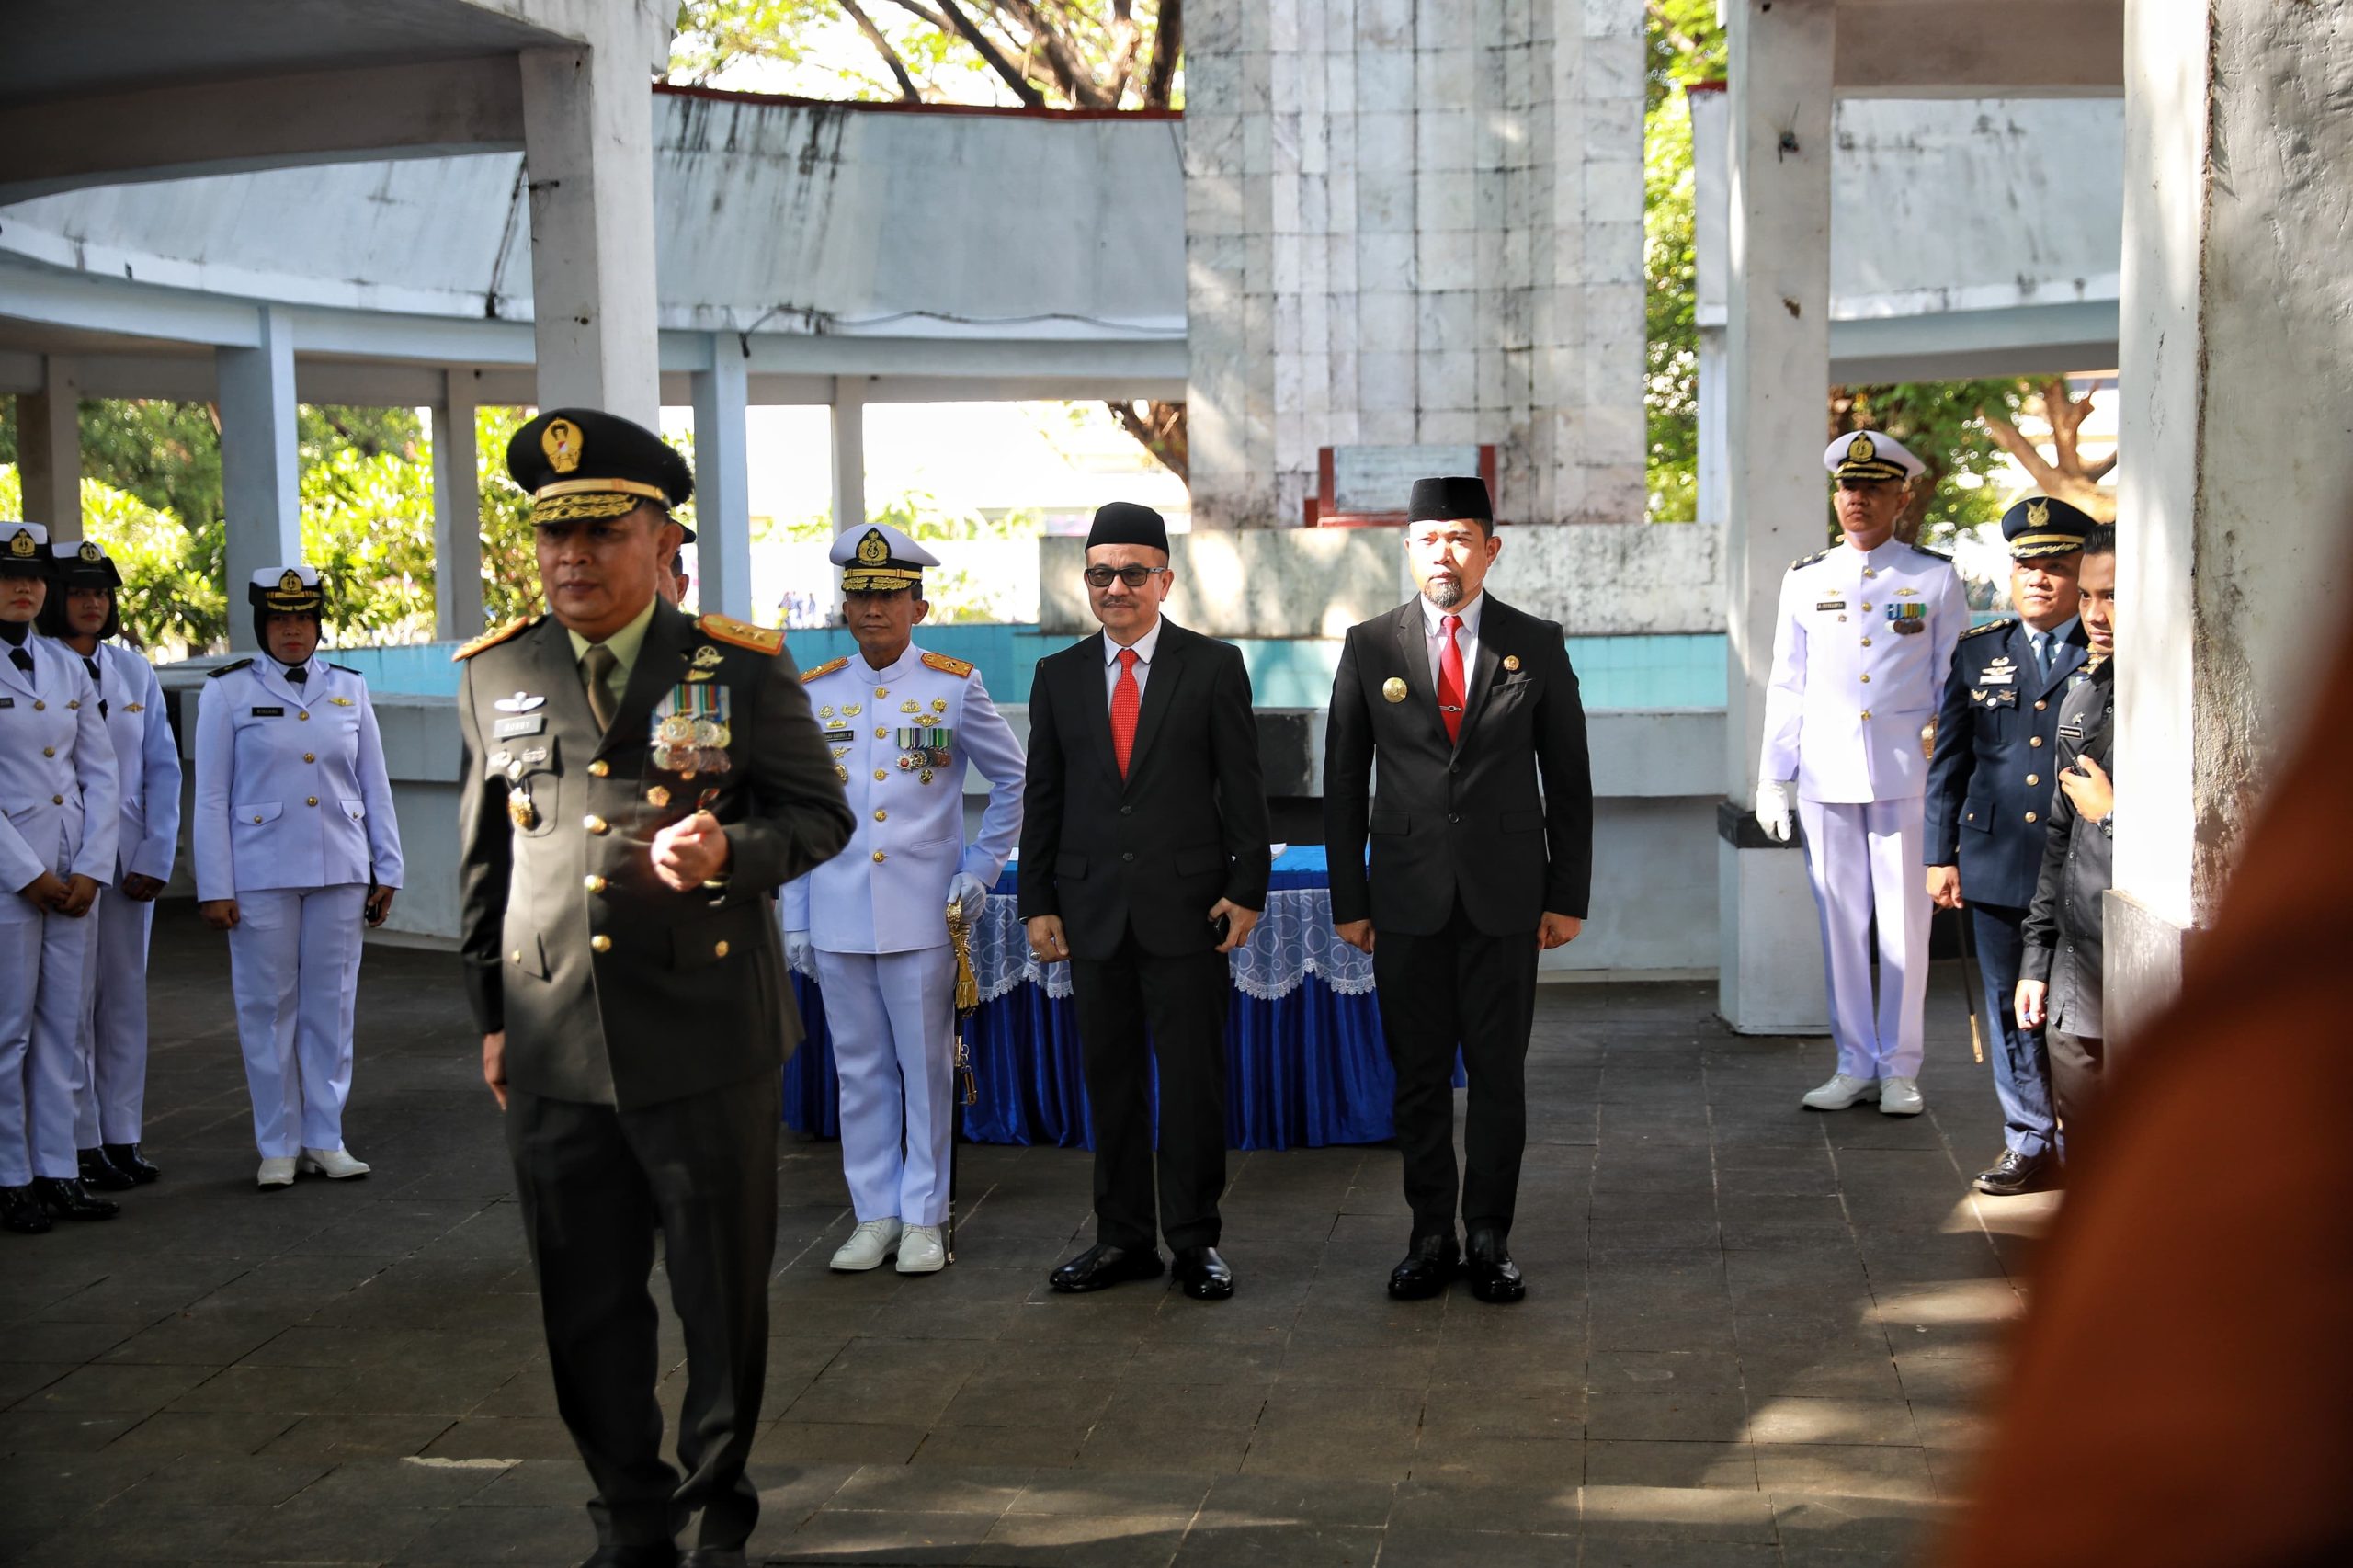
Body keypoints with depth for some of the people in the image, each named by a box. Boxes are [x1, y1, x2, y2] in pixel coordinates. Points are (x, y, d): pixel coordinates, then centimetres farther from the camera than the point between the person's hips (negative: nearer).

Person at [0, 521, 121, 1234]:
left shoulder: (68, 668, 10)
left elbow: (100, 775, 9)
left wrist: (90, 869, -2)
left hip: (74, 876, 6)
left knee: (62, 1027, 9)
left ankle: (58, 1174, 15)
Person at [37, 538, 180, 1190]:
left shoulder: (134, 671, 8)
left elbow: (163, 770, 9)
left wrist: (154, 860, 1)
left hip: (129, 861, 4)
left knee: (126, 997, 8)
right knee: (72, 1002, -1)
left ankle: (122, 1138, 16)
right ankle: (82, 1146, 8)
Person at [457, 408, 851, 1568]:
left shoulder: (743, 668, -1)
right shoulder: (494, 674, 9)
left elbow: (820, 814, 1)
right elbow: (484, 857, 14)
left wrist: (733, 850, -20)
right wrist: (492, 1013, 13)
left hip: (707, 1042, -3)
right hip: (552, 1049, 3)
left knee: (724, 1294, 9)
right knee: (586, 1305, 10)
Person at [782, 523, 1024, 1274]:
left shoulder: (955, 688, -1)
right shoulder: (813, 696, 6)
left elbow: (1013, 781, 10)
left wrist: (981, 867, 2)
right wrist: (794, 919, 6)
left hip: (923, 918, -2)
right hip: (838, 922, 2)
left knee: (927, 1070, 3)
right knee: (860, 1072, 9)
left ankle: (924, 1218, 13)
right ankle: (874, 1216, 19)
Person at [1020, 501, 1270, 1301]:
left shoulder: (1214, 666, 1)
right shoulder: (1059, 675, 9)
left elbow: (1242, 787, -1)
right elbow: (1043, 797, 10)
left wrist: (1246, 890, -7)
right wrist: (1038, 903, 5)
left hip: (1187, 904, -3)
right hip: (1092, 908, 3)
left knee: (1193, 1076, 1)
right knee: (1109, 1076, 9)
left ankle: (1195, 1239, 11)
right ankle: (1123, 1236, 19)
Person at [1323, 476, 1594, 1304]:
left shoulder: (1537, 645, 3)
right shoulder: (1370, 646, 3)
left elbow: (1568, 778, 6)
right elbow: (1344, 781, 5)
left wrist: (1568, 895, 2)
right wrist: (1348, 900, 2)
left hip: (1505, 895, 0)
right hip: (1408, 896, 1)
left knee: (1499, 1073, 4)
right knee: (1418, 1074, 6)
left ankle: (1490, 1238, 15)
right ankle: (1430, 1236, 17)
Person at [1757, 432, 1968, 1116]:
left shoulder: (1936, 578, 4)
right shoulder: (1805, 580, 9)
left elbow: (1955, 685, 7)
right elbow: (1785, 685, 11)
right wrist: (1774, 778, 8)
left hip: (1907, 776, -2)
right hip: (1826, 775, 2)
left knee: (1904, 923, 1)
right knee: (1840, 922, 5)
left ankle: (1899, 1070, 12)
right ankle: (1854, 1065, 16)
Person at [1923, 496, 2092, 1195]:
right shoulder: (1977, 652, 10)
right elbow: (1948, 763, 11)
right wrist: (1940, 855, 7)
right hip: (1997, 864, 3)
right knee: (2012, 1008, 8)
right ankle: (2030, 1144, 19)